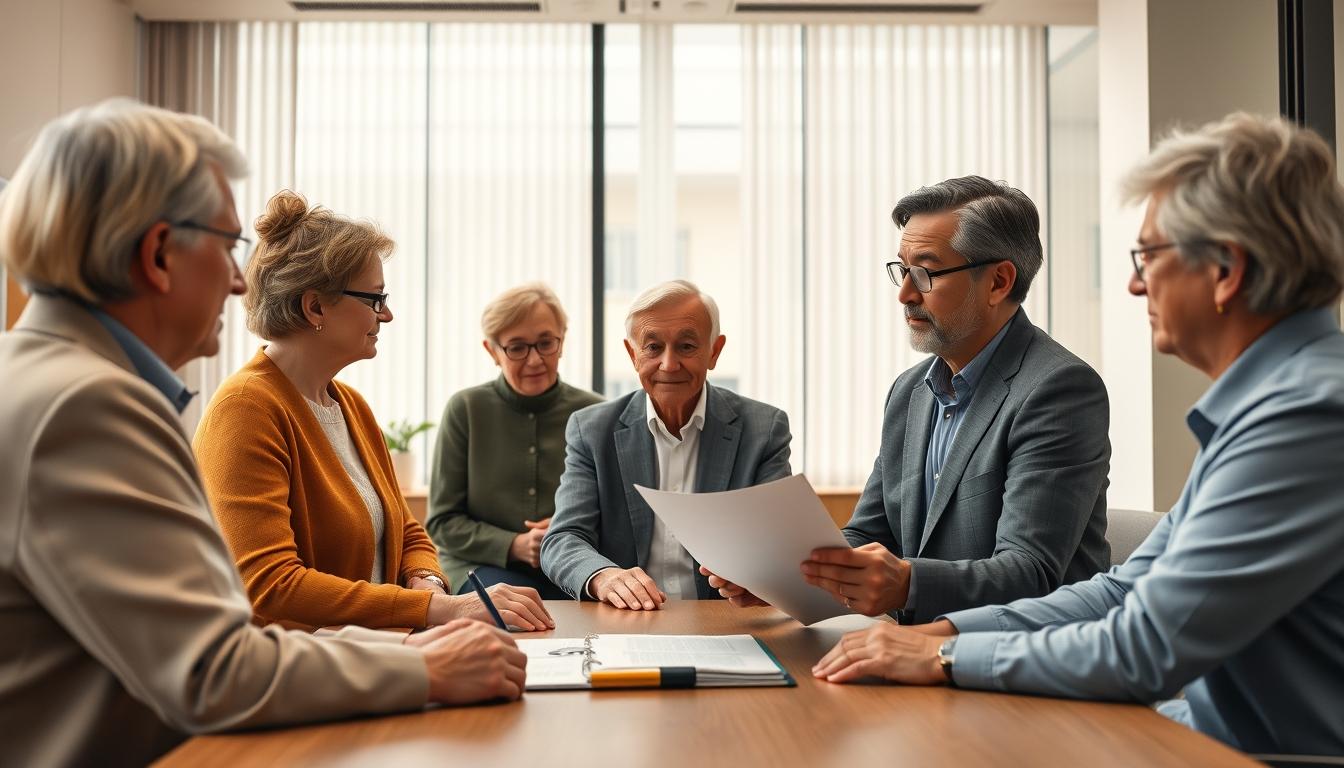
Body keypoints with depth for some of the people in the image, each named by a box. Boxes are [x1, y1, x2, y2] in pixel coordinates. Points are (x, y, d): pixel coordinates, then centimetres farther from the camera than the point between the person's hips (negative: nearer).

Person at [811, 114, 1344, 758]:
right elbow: (1130, 590, 10)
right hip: (1214, 730, 8)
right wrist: (949, 629, 0)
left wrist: (947, 656, -13)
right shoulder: (1263, 399, 11)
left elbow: (1147, 650, -23)